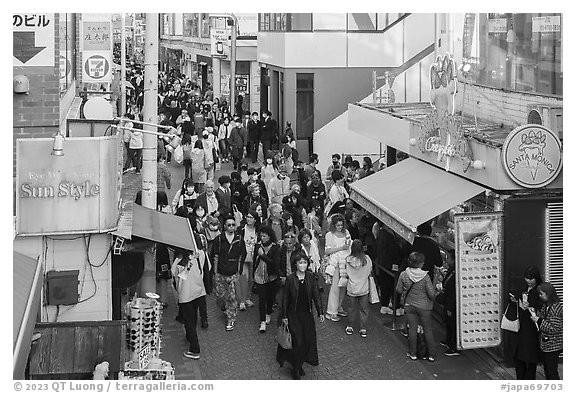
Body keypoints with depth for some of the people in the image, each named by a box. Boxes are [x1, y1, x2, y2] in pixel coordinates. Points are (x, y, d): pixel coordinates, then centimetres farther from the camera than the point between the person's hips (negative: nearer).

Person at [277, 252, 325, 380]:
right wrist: (284, 316, -2)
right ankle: (296, 369, 7)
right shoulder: (290, 279, -9)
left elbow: (316, 295, 3)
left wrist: (320, 312, 0)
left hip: (307, 314, 3)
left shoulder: (310, 277, 0)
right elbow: (285, 298, -3)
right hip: (293, 315, -3)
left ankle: (299, 365, 23)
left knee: (308, 341, 4)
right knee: (298, 342, -8)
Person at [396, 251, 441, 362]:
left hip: (409, 306, 2)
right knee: (428, 330, 10)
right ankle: (431, 354, 18)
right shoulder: (425, 276, -20)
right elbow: (432, 294, -17)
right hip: (424, 307, -2)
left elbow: (398, 290, 0)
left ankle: (412, 353, 20)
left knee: (412, 329, 13)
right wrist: (436, 290, 4)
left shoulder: (403, 275, -11)